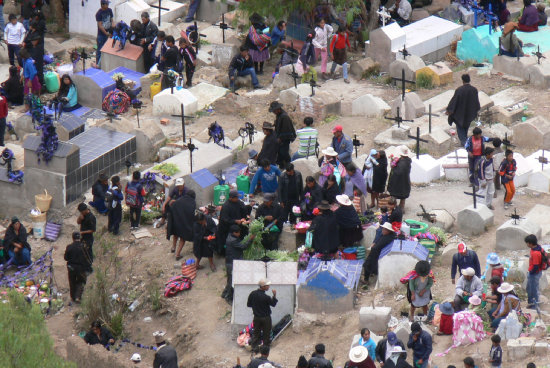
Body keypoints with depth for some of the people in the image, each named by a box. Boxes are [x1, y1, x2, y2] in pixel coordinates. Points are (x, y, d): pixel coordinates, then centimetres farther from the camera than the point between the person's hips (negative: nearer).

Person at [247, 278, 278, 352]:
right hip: (266, 318, -4)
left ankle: (254, 346, 21)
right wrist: (274, 295, -10)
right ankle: (266, 347, 21)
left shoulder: (252, 294, -10)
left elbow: (248, 304, 2)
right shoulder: (266, 297, -25)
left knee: (256, 332, 17)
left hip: (256, 317, 5)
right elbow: (273, 304, -9)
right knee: (266, 333, 12)